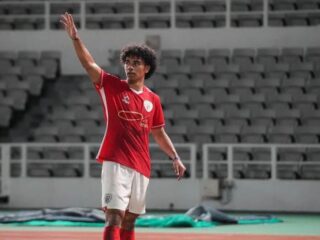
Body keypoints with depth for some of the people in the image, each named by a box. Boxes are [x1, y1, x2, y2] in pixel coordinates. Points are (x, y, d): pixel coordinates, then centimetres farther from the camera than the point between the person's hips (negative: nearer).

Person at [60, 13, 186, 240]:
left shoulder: (153, 99, 12)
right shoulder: (112, 86, 2)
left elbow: (159, 133, 20)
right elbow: (89, 64, -9)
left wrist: (175, 158, 13)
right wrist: (75, 38, -22)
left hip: (141, 167, 4)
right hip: (116, 163, -4)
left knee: (129, 220, 12)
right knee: (115, 217, -14)